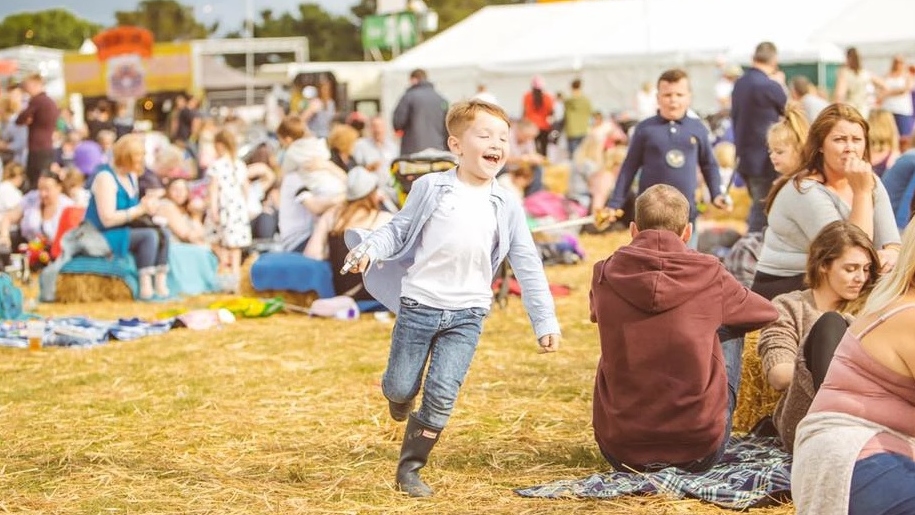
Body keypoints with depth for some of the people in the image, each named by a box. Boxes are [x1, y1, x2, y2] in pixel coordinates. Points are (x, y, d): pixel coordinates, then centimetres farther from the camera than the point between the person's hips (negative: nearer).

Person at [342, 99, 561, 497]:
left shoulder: (506, 206, 2)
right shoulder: (431, 188, -2)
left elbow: (527, 267, 4)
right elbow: (398, 229, 4)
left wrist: (544, 321, 1)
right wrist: (370, 249, -17)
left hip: (467, 313, 1)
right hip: (419, 303, -1)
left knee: (442, 395, -5)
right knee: (400, 388, 5)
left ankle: (410, 469, 10)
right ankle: (401, 404, 42)